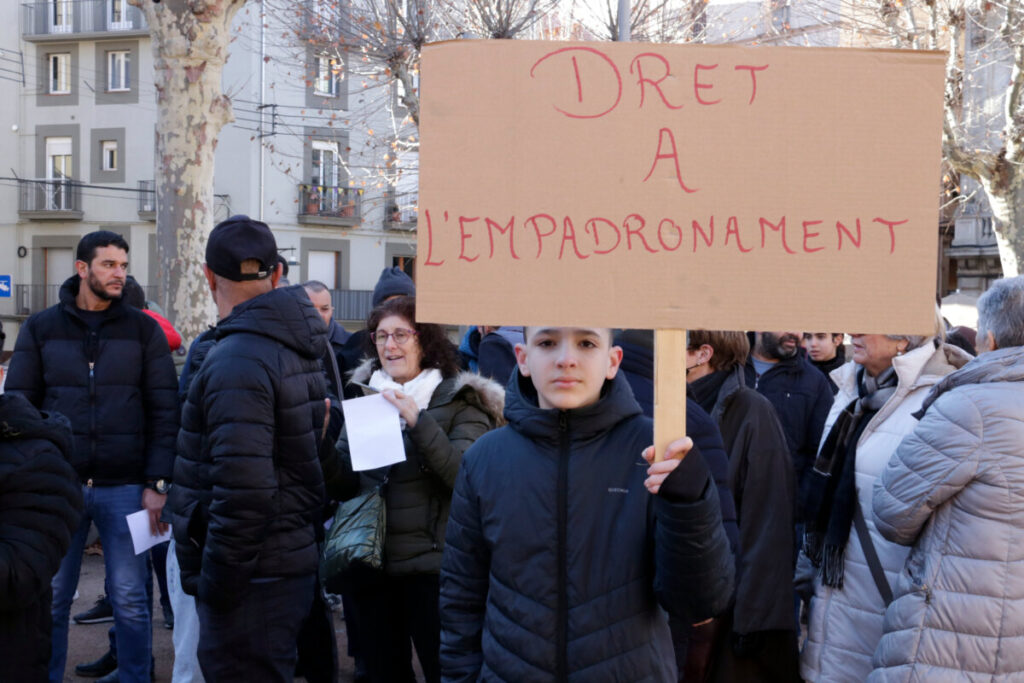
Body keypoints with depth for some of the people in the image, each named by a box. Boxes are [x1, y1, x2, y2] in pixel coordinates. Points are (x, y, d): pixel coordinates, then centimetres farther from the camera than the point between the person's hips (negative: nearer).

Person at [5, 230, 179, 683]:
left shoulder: (143, 330, 5)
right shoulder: (40, 328, 5)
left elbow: (164, 412, 2)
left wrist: (157, 484, -5)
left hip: (124, 488, 0)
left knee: (130, 600, 4)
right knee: (51, 599, 7)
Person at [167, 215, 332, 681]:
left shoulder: (237, 362, -20)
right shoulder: (295, 349, 10)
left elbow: (242, 489, -26)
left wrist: (217, 582, -17)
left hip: (252, 579, -10)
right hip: (292, 562, 10)